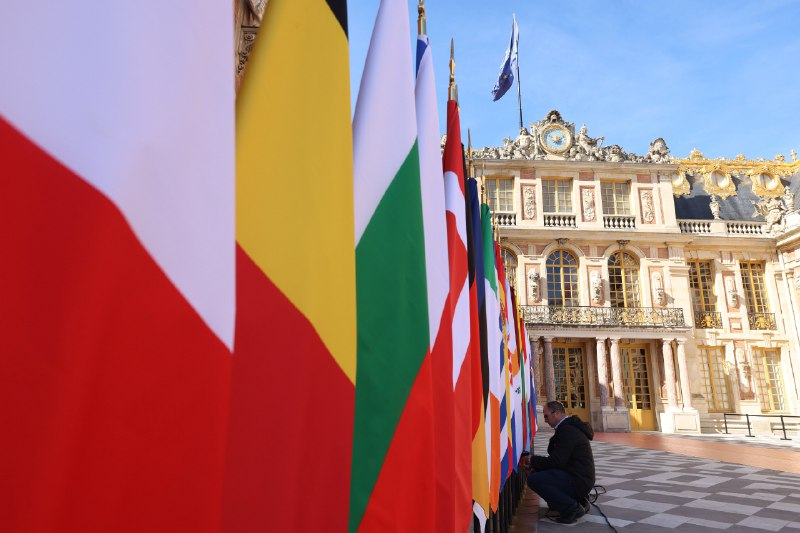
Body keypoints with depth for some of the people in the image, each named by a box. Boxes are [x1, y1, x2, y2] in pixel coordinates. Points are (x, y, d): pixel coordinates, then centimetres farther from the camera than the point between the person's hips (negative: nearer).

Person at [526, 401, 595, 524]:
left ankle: (573, 508, -10)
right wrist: (537, 465, 2)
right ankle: (577, 500, 14)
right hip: (578, 477, 11)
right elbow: (558, 458, 15)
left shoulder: (568, 430, -19)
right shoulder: (568, 427, 14)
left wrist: (533, 460, -9)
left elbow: (556, 461, -21)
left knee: (533, 479, -20)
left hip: (578, 481, -11)